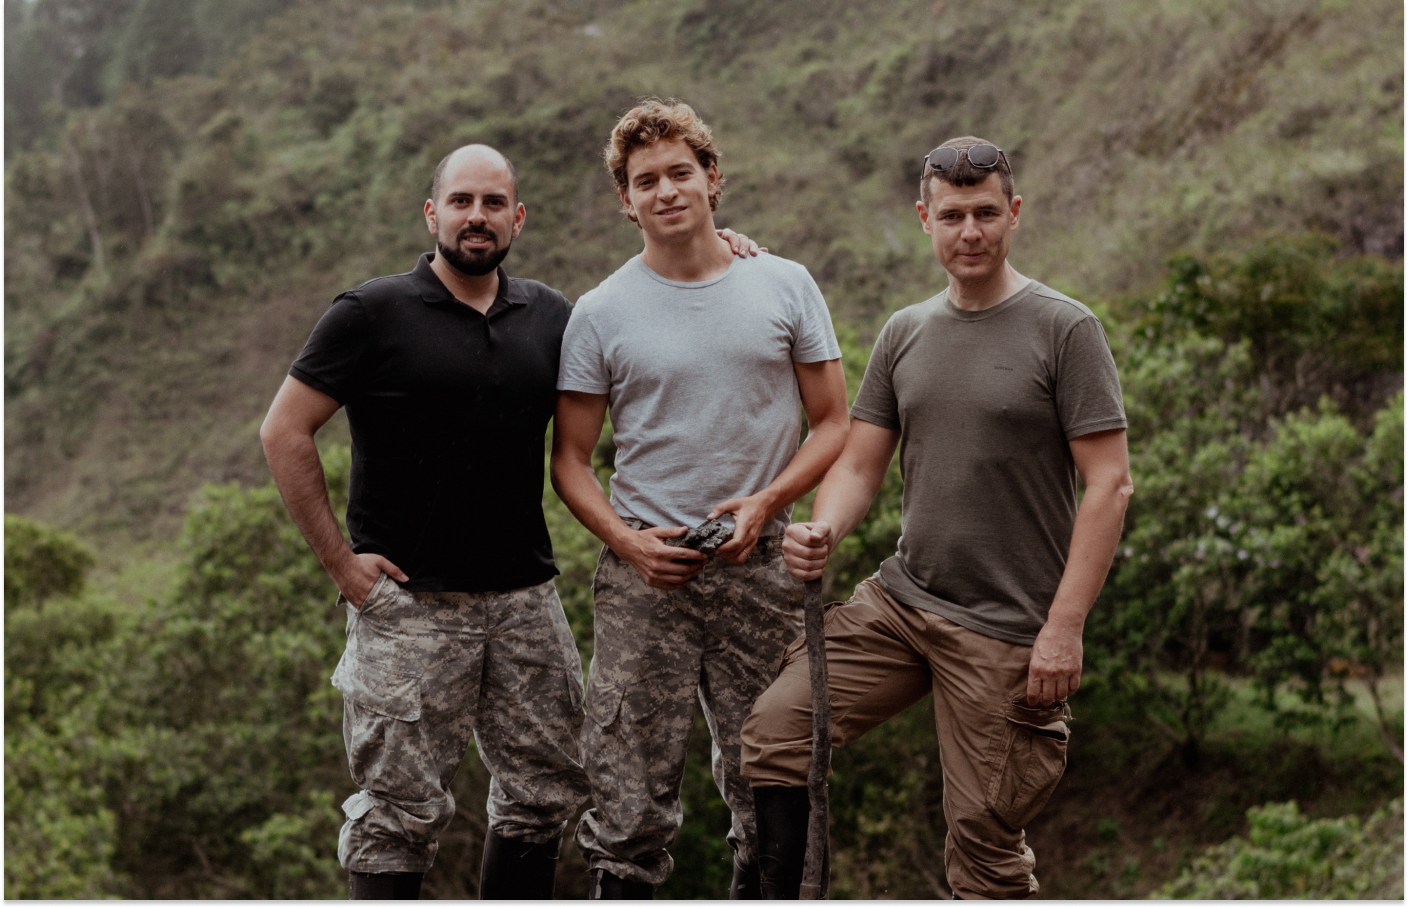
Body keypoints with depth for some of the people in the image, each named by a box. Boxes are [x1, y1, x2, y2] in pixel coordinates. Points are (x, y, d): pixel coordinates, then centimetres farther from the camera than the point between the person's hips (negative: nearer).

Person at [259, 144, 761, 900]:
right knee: (400, 809, -2)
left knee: (545, 793, 11)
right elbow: (284, 432, -3)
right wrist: (338, 559, -7)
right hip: (408, 601, -5)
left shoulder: (549, 317, 10)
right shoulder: (372, 314, -4)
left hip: (526, 596, 5)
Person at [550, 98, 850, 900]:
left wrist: (765, 502, -9)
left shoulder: (786, 287, 6)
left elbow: (835, 425, 7)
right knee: (630, 796, -2)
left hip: (761, 566, 1)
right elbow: (571, 458, 7)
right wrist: (628, 542, -10)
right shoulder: (601, 314, 4)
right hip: (646, 572, -1)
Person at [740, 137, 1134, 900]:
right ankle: (782, 897, 7)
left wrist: (1065, 628, -15)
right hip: (899, 598, 5)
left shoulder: (1063, 329, -6)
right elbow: (859, 464, 12)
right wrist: (823, 531, -12)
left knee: (983, 838, -1)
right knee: (776, 725, -9)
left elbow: (1110, 484, -9)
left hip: (1007, 632, -5)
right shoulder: (904, 334, 11)